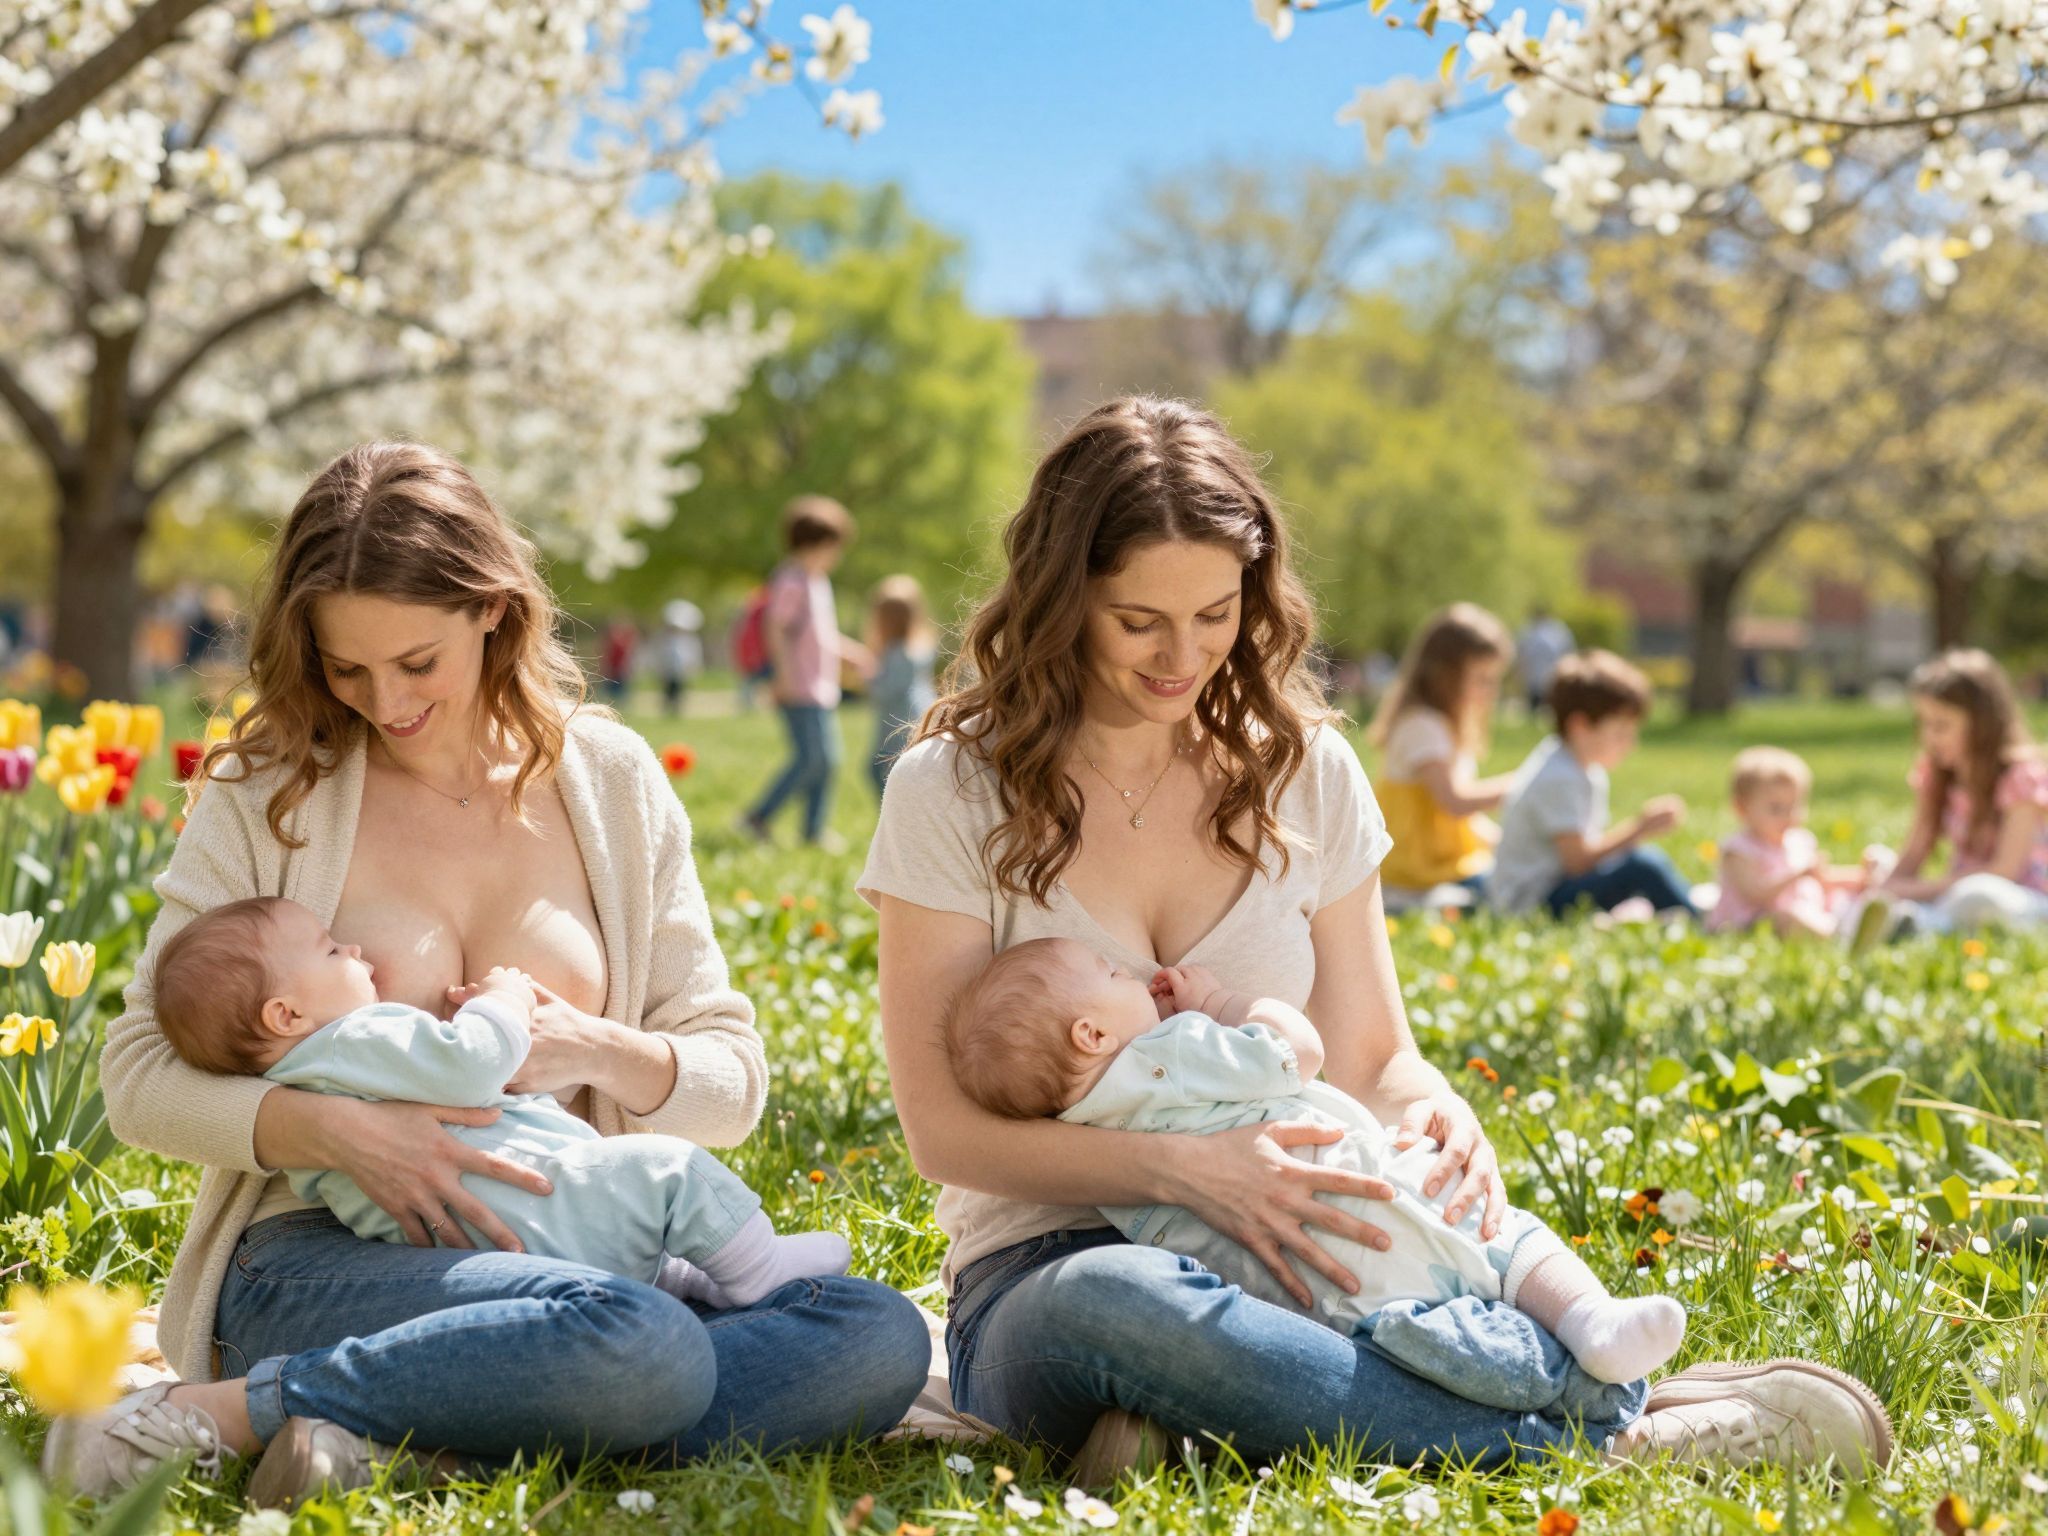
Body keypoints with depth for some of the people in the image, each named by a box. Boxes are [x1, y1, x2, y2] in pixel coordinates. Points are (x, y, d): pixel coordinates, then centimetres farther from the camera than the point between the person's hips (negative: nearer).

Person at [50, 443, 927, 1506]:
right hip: (317, 1261, -5)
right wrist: (339, 1129, -19)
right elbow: (141, 1079, -1)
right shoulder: (265, 792, 4)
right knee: (647, 1349, -35)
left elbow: (732, 1081, 12)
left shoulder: (610, 781, 10)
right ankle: (225, 1414, -21)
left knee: (882, 1340, -23)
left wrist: (596, 1051, -10)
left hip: (564, 1251, 5)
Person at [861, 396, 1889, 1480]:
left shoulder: (1301, 772, 8)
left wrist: (1432, 1114, -14)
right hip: (1043, 1270, -1)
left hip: (1289, 1250, 2)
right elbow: (943, 1126, -9)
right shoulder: (953, 791, -3)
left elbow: (1368, 1055, 11)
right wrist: (1180, 1169, -25)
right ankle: (1597, 1424, -30)